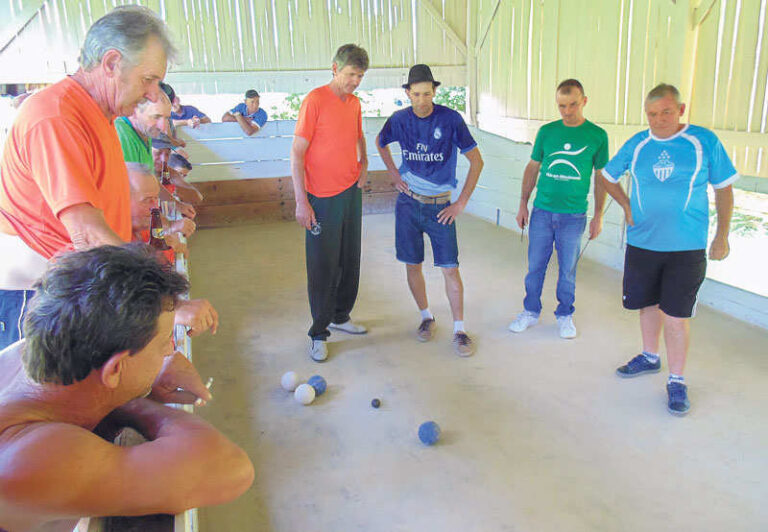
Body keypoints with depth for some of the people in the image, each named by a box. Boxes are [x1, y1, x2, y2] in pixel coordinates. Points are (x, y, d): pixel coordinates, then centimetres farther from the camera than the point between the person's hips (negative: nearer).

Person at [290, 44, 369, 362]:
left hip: (352, 192, 7)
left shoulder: (354, 103, 8)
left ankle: (341, 317, 32)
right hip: (323, 198, -7)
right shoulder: (315, 100, -12)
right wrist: (301, 202, -18)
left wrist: (363, 161, 11)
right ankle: (318, 333, 13)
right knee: (323, 267, 0)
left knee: (350, 260, 14)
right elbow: (297, 153, -14)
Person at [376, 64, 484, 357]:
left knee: (450, 269, -4)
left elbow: (476, 161, -6)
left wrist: (461, 203, -8)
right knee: (412, 266, 7)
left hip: (440, 206, -2)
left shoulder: (451, 119, -11)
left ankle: (459, 330, 9)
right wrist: (394, 174, 8)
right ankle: (426, 317, 28)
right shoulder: (399, 120, -2)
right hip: (408, 203, 3)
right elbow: (380, 143, 21)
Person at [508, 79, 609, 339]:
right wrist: (523, 203, 6)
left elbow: (601, 178, 4)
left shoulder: (597, 135, -1)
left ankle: (565, 315, 26)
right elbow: (532, 168, 10)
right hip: (542, 211, 2)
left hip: (573, 216, -1)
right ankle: (531, 312, 25)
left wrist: (598, 216, 2)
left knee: (568, 270, 9)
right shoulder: (546, 131, 3)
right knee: (535, 266, 9)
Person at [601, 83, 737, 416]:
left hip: (686, 248, -3)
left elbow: (724, 189, 3)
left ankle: (676, 381, 12)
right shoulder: (636, 145, 4)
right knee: (648, 305, 16)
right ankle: (650, 357, 38)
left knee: (675, 315, -3)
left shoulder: (704, 141, -3)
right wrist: (626, 206, 6)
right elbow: (608, 176, 19)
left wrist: (722, 236, 1)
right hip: (642, 242, 3)